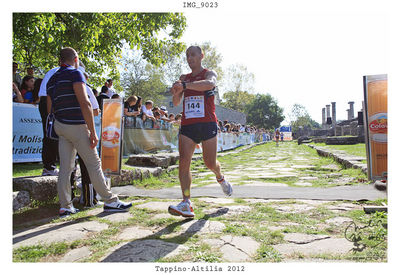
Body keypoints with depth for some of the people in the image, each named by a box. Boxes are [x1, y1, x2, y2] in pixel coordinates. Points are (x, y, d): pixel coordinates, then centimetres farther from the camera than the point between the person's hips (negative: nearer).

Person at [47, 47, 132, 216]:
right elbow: (85, 103, -17)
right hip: (77, 126, -7)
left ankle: (65, 206, 10)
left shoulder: (52, 80, 17)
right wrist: (93, 131, -18)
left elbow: (49, 108, 19)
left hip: (60, 126, 8)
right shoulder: (75, 73, -7)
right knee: (94, 164, -2)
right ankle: (110, 201, 6)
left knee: (65, 167, 7)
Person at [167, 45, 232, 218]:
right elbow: (176, 103, 14)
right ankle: (186, 204, -11)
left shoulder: (209, 73, 5)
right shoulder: (184, 78, 19)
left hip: (207, 124, -4)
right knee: (184, 162, -11)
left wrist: (184, 85, -31)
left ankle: (220, 178, 38)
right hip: (187, 125, 4)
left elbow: (210, 84, -22)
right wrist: (176, 92, -9)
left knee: (210, 163, 3)